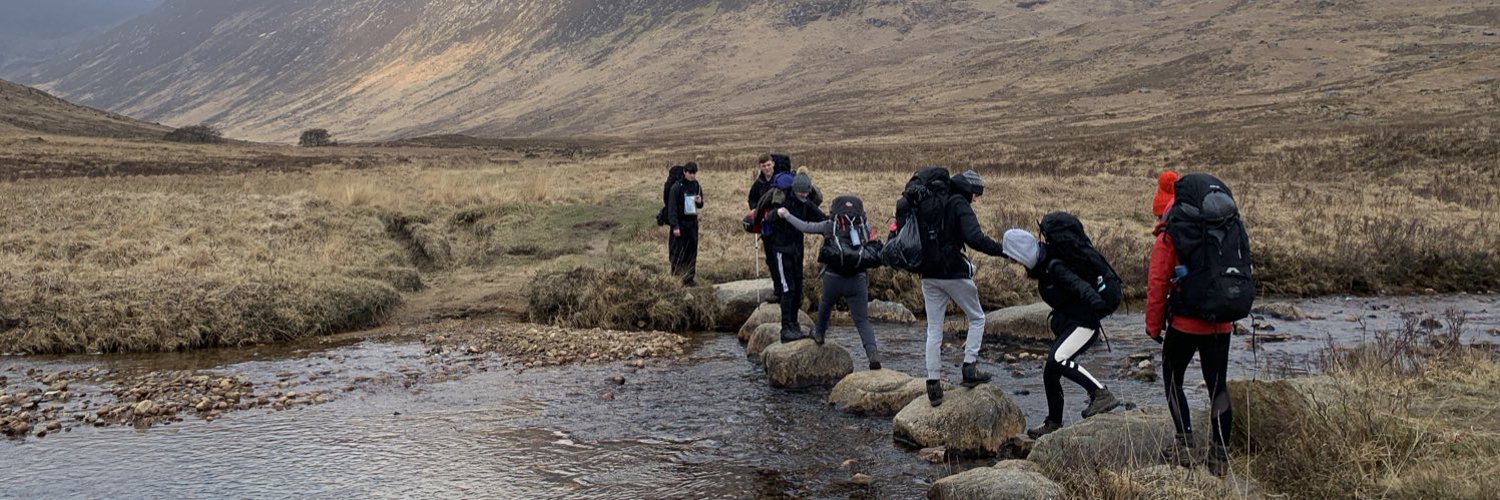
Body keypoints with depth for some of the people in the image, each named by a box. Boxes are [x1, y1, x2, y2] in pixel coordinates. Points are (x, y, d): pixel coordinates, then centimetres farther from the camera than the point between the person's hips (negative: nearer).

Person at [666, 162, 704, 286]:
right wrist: (675, 226, -19)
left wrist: (699, 202, -6)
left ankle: (689, 278, 12)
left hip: (693, 222, 5)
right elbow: (672, 207, -12)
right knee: (677, 252, -5)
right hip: (680, 223, -5)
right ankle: (676, 277, 4)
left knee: (692, 251, 5)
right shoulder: (677, 187, -10)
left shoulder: (697, 186, 7)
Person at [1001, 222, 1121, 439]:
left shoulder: (1054, 266, -22)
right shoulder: (1043, 264, 7)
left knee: (1057, 360, -29)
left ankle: (1102, 394, -24)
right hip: (1068, 324, 10)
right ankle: (1054, 423, 24)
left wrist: (1096, 303, -54)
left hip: (1084, 323, -10)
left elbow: (1078, 284, -37)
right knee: (1050, 373, 12)